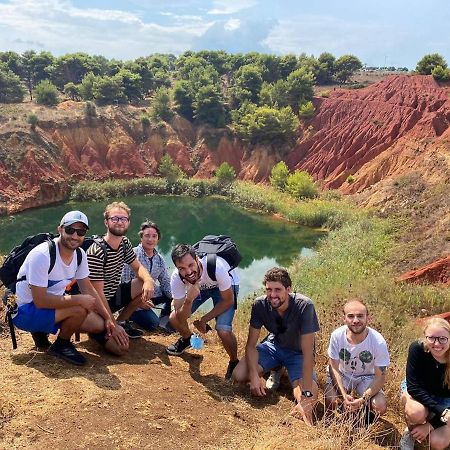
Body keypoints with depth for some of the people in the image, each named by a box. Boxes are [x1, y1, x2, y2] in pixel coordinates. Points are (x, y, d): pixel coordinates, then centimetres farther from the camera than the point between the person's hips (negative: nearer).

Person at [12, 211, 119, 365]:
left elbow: (88, 289, 5)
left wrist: (108, 318, 0)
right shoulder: (42, 255, -27)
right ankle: (61, 345, -1)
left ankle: (43, 332, 11)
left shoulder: (80, 254, -3)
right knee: (79, 309, -30)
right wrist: (80, 299, -28)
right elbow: (40, 300, -29)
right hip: (26, 311, -8)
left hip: (53, 304, 8)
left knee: (99, 324, -3)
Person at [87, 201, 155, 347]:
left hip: (114, 296, 8)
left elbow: (138, 267, 6)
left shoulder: (125, 243, -1)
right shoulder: (97, 251, -25)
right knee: (121, 345, -21)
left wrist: (149, 280, -20)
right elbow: (98, 293, -25)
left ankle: (122, 321, 8)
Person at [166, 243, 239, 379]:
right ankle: (187, 339, 26)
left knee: (223, 330, -23)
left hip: (227, 285, -4)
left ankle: (234, 362, 7)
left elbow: (228, 300, -23)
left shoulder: (215, 267, -41)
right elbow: (181, 317, -25)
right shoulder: (176, 278, -30)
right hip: (199, 287, 4)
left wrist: (203, 320, -20)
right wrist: (189, 300, -45)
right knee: (174, 319, -9)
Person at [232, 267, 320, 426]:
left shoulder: (304, 306, -34)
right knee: (238, 376, -17)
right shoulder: (260, 304, -22)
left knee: (309, 399, -26)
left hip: (298, 353, -3)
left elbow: (308, 352, -35)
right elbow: (251, 344, -13)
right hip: (273, 346, 3)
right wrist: (254, 376, -29)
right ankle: (275, 371, 11)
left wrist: (307, 395, -37)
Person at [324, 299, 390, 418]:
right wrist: (344, 395, -26)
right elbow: (334, 368, -14)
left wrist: (363, 399, -29)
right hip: (342, 375, 0)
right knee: (331, 402, -25)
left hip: (367, 377, 0)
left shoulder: (378, 341, -26)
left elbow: (380, 378, -17)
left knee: (380, 408, -24)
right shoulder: (337, 336, -24)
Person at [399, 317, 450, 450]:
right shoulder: (417, 349, -30)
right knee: (416, 412, -37)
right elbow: (414, 387, -27)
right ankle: (410, 433, -2)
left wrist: (431, 425, -21)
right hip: (416, 391, -1)